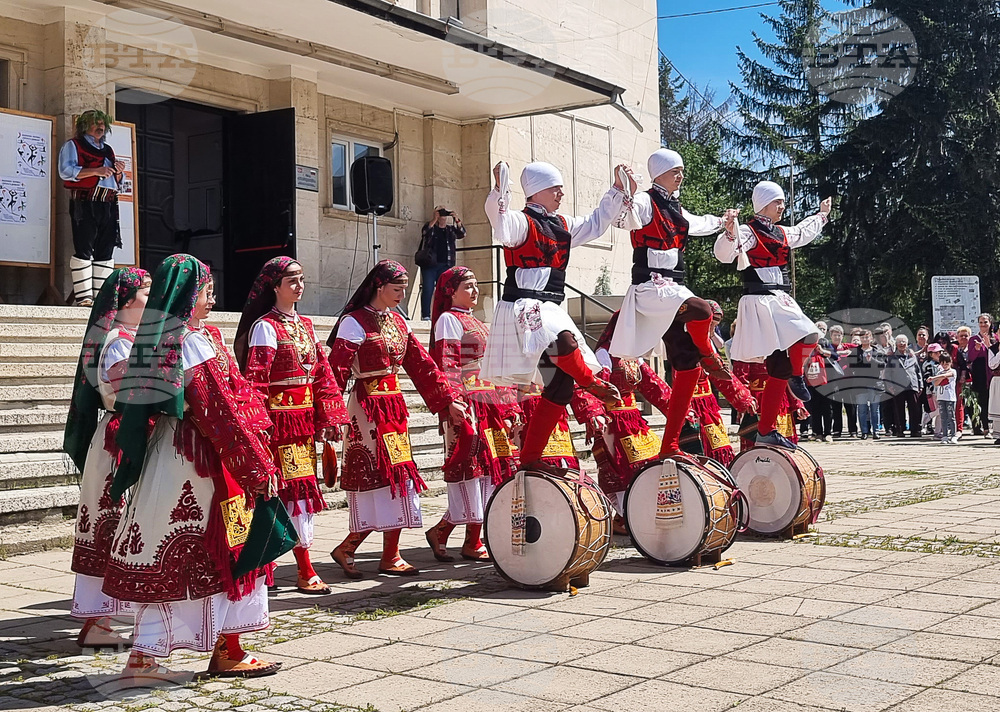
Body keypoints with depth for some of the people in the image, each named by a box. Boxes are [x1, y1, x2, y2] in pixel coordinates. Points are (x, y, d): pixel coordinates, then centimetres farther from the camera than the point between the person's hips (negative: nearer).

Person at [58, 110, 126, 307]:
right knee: (84, 250, -10)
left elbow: (117, 181, 29)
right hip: (84, 204, -6)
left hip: (108, 205, 6)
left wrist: (119, 172, 5)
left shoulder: (108, 150, 26)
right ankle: (83, 296, -12)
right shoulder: (73, 145, 7)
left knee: (106, 252, 3)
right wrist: (96, 171, -16)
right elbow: (65, 171, -8)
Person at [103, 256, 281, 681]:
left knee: (165, 552, 11)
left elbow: (139, 408, 15)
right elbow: (222, 410, -20)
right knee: (225, 550, 3)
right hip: (202, 458, -8)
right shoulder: (195, 341, -17)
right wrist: (260, 466, -17)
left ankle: (144, 655, 15)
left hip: (163, 452, 8)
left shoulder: (155, 340, 9)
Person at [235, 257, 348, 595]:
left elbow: (322, 372, 12)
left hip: (304, 419, 8)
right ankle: (306, 573, 0)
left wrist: (330, 417, 7)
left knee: (300, 489, 10)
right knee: (295, 490, -5)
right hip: (280, 419, -7)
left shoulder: (304, 325, 14)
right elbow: (255, 378, -15)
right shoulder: (266, 326, -8)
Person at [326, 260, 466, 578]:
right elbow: (336, 372, -18)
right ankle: (346, 549, 6)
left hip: (394, 406, 8)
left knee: (400, 477, 7)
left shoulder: (398, 322, 12)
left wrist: (449, 400, 11)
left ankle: (391, 556, 14)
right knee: (379, 478, -9)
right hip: (368, 407, -8)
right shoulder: (354, 323, -11)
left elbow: (422, 365, 14)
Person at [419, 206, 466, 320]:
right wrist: (434, 219, -27)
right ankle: (425, 315, -7)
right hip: (429, 264, -3)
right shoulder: (430, 226, 7)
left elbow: (462, 234, -3)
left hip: (445, 266, 3)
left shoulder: (451, 229, 14)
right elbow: (425, 232, -15)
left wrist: (457, 220, -18)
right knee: (427, 290, -8)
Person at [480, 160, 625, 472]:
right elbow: (503, 230, -29)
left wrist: (617, 191, 30)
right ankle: (592, 382, -10)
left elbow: (595, 225, 33)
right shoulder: (523, 222, -6)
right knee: (565, 340, -40)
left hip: (551, 310, 9)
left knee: (560, 384, 5)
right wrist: (500, 192, -41)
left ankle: (531, 457, 11)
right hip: (524, 308, -9)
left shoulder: (562, 226, 19)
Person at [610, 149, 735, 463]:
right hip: (649, 287, -9)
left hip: (673, 289, 9)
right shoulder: (646, 202, -5)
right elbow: (626, 219, -25)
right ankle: (709, 357, -1)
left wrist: (722, 220, 55)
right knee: (701, 310, -36)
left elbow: (696, 225, 42)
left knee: (688, 367, 3)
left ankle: (670, 445, 8)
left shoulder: (676, 209, 20)